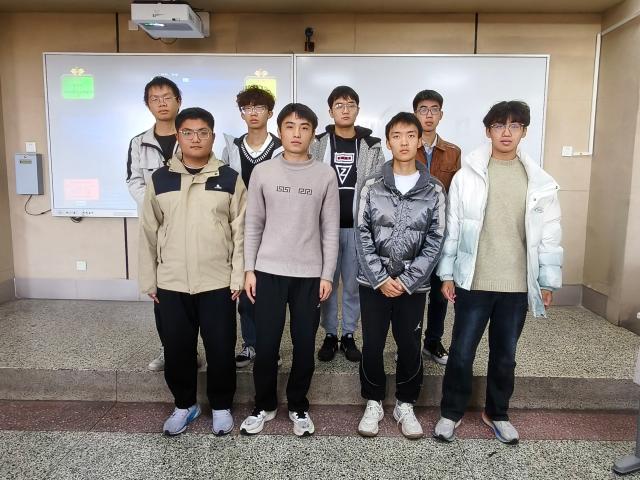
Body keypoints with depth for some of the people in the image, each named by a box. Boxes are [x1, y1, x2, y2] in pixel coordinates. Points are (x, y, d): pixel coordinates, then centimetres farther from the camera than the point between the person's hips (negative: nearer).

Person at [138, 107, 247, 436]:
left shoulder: (230, 179, -1)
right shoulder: (160, 179, 4)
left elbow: (240, 232, -1)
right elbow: (149, 232, 7)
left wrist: (239, 276, -5)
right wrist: (148, 280, 7)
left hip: (218, 282, -1)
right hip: (171, 284, 2)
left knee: (220, 350, 7)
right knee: (177, 350, 12)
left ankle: (221, 406, 30)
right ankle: (184, 405, 35)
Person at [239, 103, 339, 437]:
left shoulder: (325, 175, 1)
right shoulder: (262, 172, 2)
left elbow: (331, 230, 1)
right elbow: (253, 225, 4)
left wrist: (327, 275, -3)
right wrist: (249, 269, 0)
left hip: (310, 274, 0)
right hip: (269, 271, 0)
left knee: (304, 346, 8)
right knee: (266, 345, 5)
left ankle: (298, 407, 29)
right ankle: (264, 406, 28)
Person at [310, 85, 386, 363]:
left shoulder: (372, 147, 4)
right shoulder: (318, 145, 3)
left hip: (358, 226, 0)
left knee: (354, 283, 8)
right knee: (327, 282, 8)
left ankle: (349, 335, 23)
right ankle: (330, 334, 23)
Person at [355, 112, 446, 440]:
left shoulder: (434, 190, 0)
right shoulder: (372, 187, 0)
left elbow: (435, 241, -3)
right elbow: (363, 236, -3)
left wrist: (406, 280, -10)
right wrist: (380, 279, -10)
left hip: (413, 284, 0)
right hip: (374, 282, 0)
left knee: (410, 347, 8)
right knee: (372, 346, 6)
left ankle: (405, 405, 28)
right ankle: (373, 403, 26)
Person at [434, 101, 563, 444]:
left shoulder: (540, 182, 2)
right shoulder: (467, 175, -3)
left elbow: (549, 234, 5)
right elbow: (452, 228, -1)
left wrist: (548, 280, 5)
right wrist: (447, 274, -2)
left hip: (518, 284, 2)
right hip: (473, 282, -2)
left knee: (505, 354, 15)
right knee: (461, 352, 7)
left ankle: (497, 413, 36)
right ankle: (451, 412, 27)